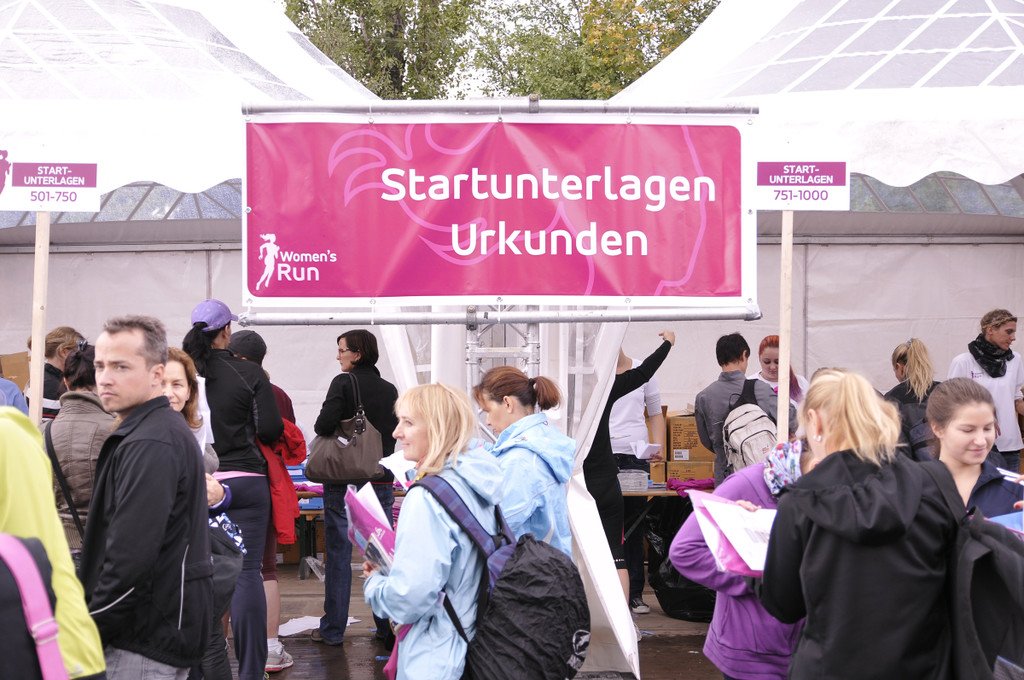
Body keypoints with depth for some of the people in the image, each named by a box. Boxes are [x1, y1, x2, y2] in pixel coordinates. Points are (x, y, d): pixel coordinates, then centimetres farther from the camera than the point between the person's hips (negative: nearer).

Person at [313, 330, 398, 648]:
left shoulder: (344, 382, -10)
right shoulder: (390, 390, 5)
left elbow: (323, 424, -18)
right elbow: (395, 431, 12)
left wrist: (341, 429, 2)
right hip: (381, 481, 4)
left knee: (338, 554, 2)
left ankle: (333, 630, 7)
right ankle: (388, 627, 12)